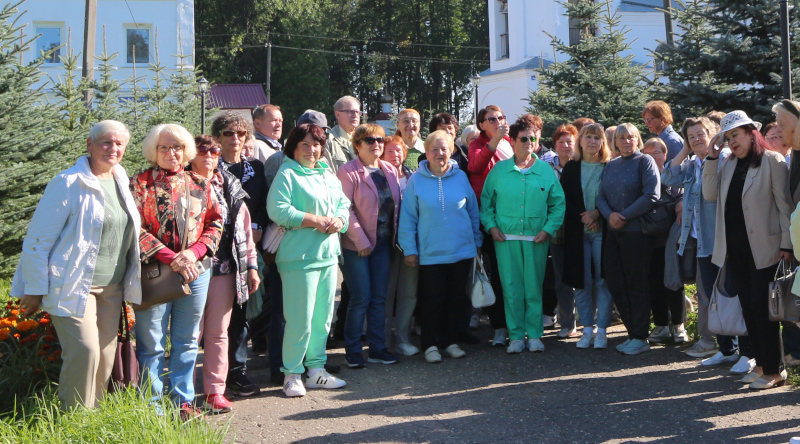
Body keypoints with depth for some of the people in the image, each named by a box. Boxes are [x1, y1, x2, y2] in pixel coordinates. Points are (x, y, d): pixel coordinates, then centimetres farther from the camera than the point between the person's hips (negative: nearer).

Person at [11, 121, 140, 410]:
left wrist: (128, 283, 15)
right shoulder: (69, 183, -11)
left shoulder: (121, 182, 9)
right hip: (73, 286, -7)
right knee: (85, 351, -14)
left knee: (106, 355, 8)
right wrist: (35, 289, -11)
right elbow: (37, 239, -10)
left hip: (111, 288, 7)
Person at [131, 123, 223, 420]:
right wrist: (171, 259, -17)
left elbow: (215, 223, 8)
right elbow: (135, 229, -9)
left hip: (196, 271, 4)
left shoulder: (200, 185, 11)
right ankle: (152, 404, 12)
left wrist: (194, 253, -9)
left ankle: (183, 401, 21)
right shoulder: (140, 184, 0)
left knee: (187, 341, 11)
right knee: (151, 343, 1)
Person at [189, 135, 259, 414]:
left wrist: (251, 265, 9)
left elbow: (244, 227, 13)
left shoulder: (229, 186, 13)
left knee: (218, 332, 8)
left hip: (224, 267, 3)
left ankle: (215, 391, 15)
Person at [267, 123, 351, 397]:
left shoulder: (328, 176, 19)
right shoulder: (287, 174, -5)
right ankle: (292, 374, 8)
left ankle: (316, 369, 23)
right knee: (300, 321, -6)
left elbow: (344, 205, 17)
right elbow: (277, 210, -17)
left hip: (328, 255, 7)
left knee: (323, 318, 11)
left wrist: (339, 221, -6)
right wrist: (316, 220, -16)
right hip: (299, 258, -7)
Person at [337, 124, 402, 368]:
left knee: (379, 298, 9)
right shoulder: (348, 172, -9)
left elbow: (396, 203, 12)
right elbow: (346, 209, -13)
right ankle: (352, 350, 10)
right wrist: (360, 240, -15)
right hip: (357, 245, -5)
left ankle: (377, 348, 18)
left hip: (383, 243, 6)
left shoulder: (390, 170, 9)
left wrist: (395, 236, 4)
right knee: (361, 298, -3)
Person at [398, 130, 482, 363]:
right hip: (430, 253, -2)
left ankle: (449, 341, 25)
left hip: (462, 251, 2)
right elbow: (408, 218, -2)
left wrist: (477, 242, 11)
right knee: (432, 300, 3)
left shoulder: (460, 177, 2)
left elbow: (473, 211, 10)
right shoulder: (416, 180, -3)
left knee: (456, 298, 10)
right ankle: (430, 344, 17)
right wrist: (409, 249, -4)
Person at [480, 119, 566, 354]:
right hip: (506, 238, 0)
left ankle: (534, 335, 15)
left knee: (534, 288, 4)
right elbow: (486, 202, 10)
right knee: (511, 288, 1)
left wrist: (548, 229, -3)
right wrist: (491, 226, -2)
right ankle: (516, 336, 10)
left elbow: (558, 204, 7)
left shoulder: (546, 171, 5)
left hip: (536, 239, 0)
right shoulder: (499, 170, 5)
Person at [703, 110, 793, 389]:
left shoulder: (772, 161, -7)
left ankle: (773, 370, 6)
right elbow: (710, 194, 1)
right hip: (734, 248, 6)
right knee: (748, 307, 10)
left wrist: (786, 244, -13)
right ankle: (761, 364, 20)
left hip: (763, 248, -6)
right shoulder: (727, 164, 12)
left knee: (762, 308, -4)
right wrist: (711, 158, -3)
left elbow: (784, 205, -9)